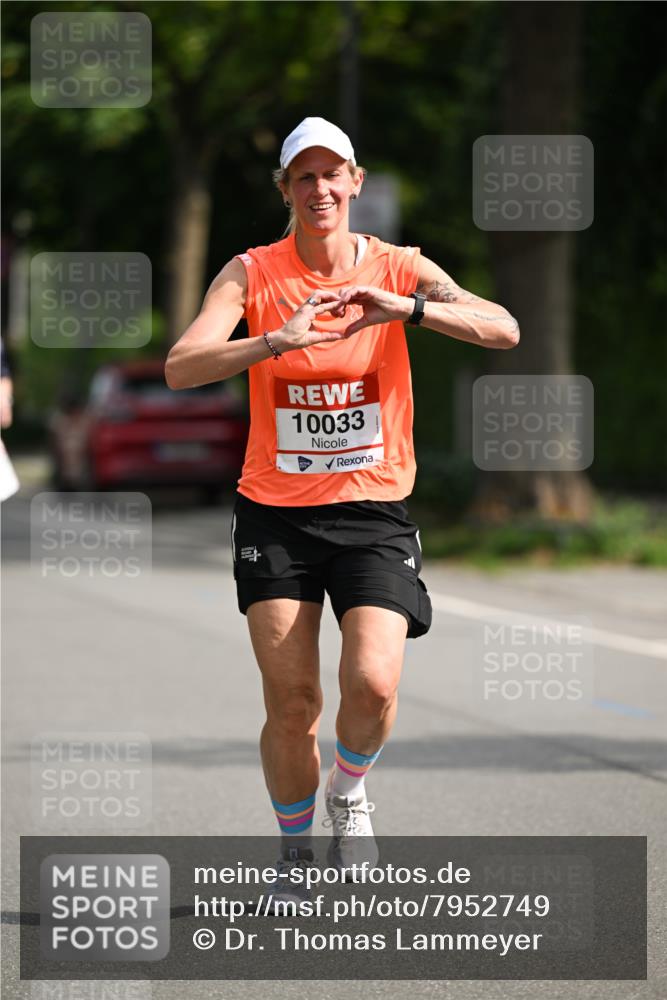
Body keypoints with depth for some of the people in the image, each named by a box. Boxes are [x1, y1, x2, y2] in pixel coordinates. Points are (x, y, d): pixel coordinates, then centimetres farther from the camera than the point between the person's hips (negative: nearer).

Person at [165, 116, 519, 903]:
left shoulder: (396, 269, -2)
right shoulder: (252, 273, -3)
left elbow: (503, 330, -15)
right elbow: (180, 368, -17)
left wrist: (407, 308, -30)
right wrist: (277, 340, -32)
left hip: (373, 512, 0)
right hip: (276, 513, 0)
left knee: (372, 685, -17)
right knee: (291, 703, -3)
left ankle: (349, 793, 14)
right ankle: (295, 850, 19)